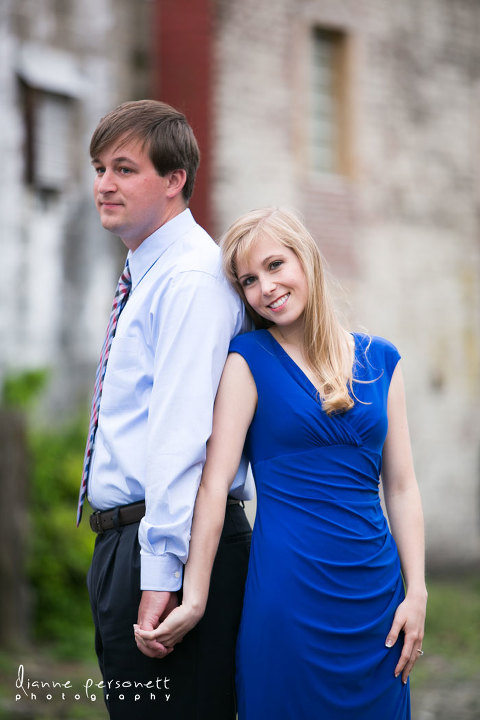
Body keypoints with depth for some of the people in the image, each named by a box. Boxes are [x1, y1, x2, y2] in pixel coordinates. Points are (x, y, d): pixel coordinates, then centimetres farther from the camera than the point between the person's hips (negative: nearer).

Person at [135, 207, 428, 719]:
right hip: (289, 587, -4)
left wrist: (416, 593, 2)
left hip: (376, 588, 4)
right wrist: (193, 599, -16)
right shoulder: (248, 361, -3)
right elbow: (214, 482, -10)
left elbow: (401, 487, 9)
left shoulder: (379, 360, 8)